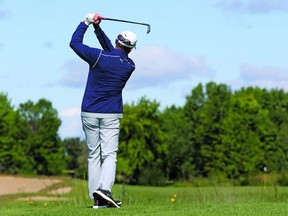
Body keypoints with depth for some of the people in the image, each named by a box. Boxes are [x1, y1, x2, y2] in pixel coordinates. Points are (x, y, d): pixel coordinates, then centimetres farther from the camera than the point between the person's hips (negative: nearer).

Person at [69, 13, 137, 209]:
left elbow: (74, 43, 0)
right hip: (111, 115, 0)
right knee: (109, 155, -2)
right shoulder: (129, 66, -1)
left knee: (93, 155, 7)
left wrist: (87, 22, 8)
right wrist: (98, 28, 9)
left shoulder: (98, 56, -10)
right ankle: (104, 188, -27)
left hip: (89, 113, 0)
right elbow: (112, 51, 13)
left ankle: (97, 199, 2)